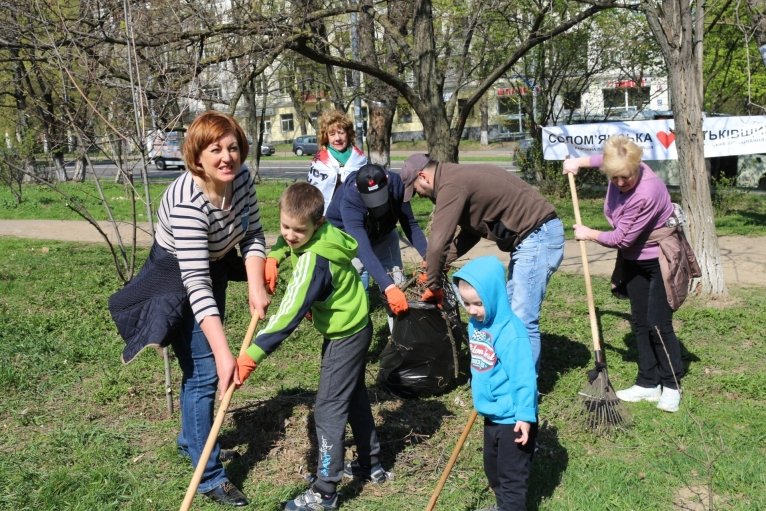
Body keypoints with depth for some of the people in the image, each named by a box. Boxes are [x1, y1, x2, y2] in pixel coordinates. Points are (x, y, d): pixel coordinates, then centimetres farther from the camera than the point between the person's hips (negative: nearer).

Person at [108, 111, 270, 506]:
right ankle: (210, 476, 6)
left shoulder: (240, 177, -16)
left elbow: (253, 235, -5)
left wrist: (256, 287, -19)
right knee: (205, 373, -8)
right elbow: (195, 283, -38)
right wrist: (223, 352, -41)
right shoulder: (188, 203, -37)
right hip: (177, 278, -7)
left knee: (203, 363, 21)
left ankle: (191, 440, 43)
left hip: (214, 267, 8)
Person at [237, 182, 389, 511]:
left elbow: (288, 316, -37)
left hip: (345, 335, -10)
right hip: (354, 325, 10)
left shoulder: (312, 261, -33)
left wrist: (250, 357, -39)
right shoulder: (324, 233, -9)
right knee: (354, 397, 22)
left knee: (328, 409, -4)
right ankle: (371, 465, 38)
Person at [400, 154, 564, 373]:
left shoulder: (451, 186, -16)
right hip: (530, 237, 11)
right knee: (510, 311, 16)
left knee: (523, 320, -8)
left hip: (538, 235, -11)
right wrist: (437, 266, 16)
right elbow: (471, 230, 23)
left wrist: (433, 286, -6)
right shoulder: (458, 178, 15)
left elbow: (438, 242, -19)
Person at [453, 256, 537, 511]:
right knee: (493, 469, 26)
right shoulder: (475, 324, 0)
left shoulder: (510, 332, -27)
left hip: (513, 417, -9)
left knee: (512, 476, 4)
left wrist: (525, 416, -27)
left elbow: (523, 377, -26)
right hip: (492, 413, 9)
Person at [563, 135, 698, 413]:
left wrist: (588, 234, -11)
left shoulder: (647, 193, -34)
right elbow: (603, 158, 18)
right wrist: (579, 161, 7)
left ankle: (671, 385, 9)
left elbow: (621, 238, -26)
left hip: (661, 260, -8)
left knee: (659, 324, -8)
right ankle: (648, 383, 18)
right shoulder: (621, 171, -11)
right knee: (640, 322, 10)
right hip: (634, 260, 8)